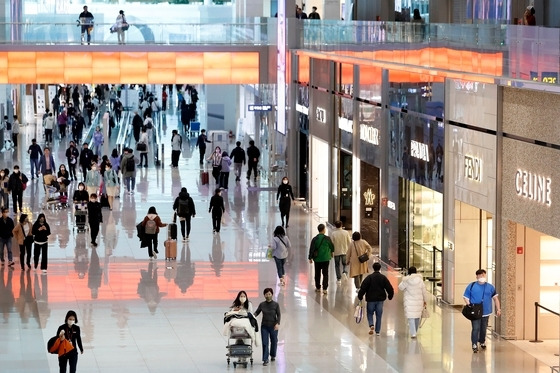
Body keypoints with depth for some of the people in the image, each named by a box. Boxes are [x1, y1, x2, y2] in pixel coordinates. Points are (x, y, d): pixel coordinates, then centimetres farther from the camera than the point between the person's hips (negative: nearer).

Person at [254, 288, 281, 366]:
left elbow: (279, 315, -6)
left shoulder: (276, 305, -4)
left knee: (274, 341, 14)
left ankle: (273, 355, 38)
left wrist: (278, 323, -20)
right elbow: (256, 313, 6)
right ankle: (265, 360, -5)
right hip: (264, 326, 1)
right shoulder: (262, 304, 1)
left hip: (273, 326, -1)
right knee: (264, 343, -5)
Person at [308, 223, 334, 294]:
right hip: (326, 259, -1)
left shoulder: (315, 239, -7)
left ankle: (318, 288, 22)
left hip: (317, 259, 1)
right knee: (325, 274, 4)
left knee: (317, 274, 15)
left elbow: (311, 249, -6)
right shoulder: (327, 238, -10)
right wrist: (332, 252, 26)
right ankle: (324, 289, -2)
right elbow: (332, 246, 4)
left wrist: (310, 258, 5)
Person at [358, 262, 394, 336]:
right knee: (379, 315, 10)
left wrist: (360, 296, -4)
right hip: (380, 299, 2)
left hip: (371, 299, -2)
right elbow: (390, 288, 0)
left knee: (370, 313, 13)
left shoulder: (369, 277, -8)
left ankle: (371, 325, -13)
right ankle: (377, 331, 9)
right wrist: (390, 296, 16)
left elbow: (363, 288, -12)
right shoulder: (383, 277, -1)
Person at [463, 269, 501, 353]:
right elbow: (465, 297, 2)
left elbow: (495, 298, 13)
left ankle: (482, 342, 34)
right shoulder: (471, 286, 0)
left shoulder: (490, 287, 7)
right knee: (475, 328, -12)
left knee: (483, 329, 13)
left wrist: (498, 309, 6)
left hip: (486, 312, 3)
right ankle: (474, 345, -11)